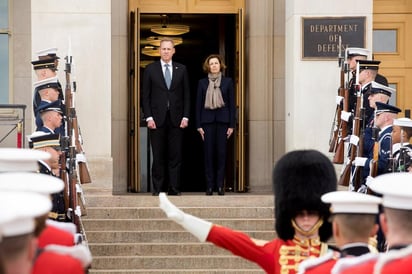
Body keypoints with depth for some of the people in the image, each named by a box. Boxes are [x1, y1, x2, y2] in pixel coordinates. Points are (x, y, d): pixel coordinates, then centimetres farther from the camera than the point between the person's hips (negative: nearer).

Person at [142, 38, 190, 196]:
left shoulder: (181, 69, 9)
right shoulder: (150, 70, 5)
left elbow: (186, 95, 9)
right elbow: (145, 95, 4)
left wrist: (185, 117, 0)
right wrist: (148, 117, -5)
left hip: (176, 119, 1)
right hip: (157, 119, -1)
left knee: (175, 156, 0)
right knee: (158, 157, 1)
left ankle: (174, 189, 4)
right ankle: (158, 189, 7)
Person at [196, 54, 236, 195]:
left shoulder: (227, 82, 6)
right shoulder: (202, 83, 7)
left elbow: (232, 104, 6)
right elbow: (198, 104, 7)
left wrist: (231, 125, 0)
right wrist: (198, 125, 1)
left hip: (222, 120, 0)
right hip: (207, 120, 0)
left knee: (221, 152, -2)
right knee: (209, 153, -1)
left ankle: (220, 185, 3)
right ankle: (209, 185, 3)